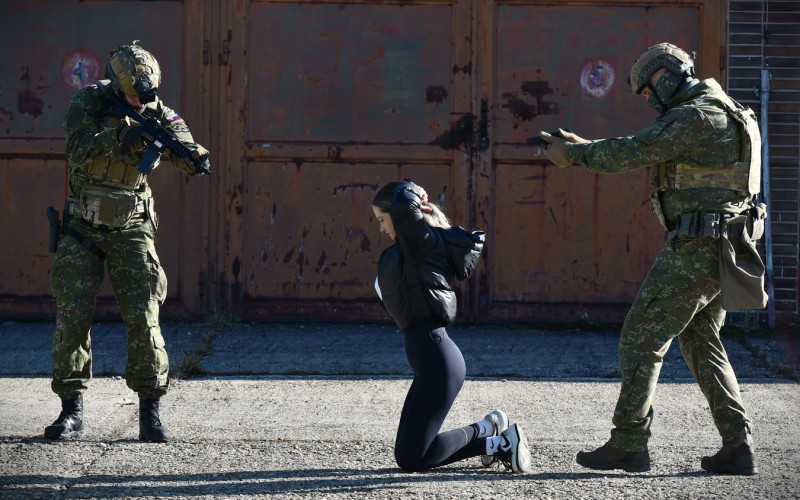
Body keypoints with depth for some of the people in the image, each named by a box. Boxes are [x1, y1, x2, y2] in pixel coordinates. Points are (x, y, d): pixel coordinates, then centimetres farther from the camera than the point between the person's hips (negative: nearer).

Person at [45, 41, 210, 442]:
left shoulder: (157, 111, -3)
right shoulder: (89, 101, -8)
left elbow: (183, 147, -14)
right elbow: (78, 149, -23)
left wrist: (196, 157, -37)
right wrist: (124, 135, -34)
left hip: (131, 229, 1)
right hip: (83, 229, -1)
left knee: (143, 318, -9)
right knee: (71, 318, -4)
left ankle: (150, 412, -3)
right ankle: (71, 411, 5)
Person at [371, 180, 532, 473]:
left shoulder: (424, 240, -10)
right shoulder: (405, 250, 15)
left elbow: (402, 205, -27)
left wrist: (412, 196, -4)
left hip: (437, 359, -10)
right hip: (429, 358, 10)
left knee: (409, 459, -8)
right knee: (408, 455, 14)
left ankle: (498, 442, -1)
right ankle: (487, 431, 20)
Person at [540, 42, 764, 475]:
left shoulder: (694, 117, -15)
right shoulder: (725, 114, 18)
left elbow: (630, 153, -18)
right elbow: (646, 153, 22)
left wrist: (573, 152, -3)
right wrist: (583, 147, 15)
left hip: (694, 250, -10)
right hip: (721, 253, 10)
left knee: (641, 341, -3)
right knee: (702, 345, 16)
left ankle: (628, 444, -1)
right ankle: (738, 447, 10)